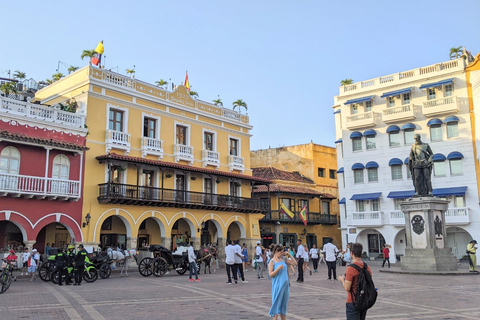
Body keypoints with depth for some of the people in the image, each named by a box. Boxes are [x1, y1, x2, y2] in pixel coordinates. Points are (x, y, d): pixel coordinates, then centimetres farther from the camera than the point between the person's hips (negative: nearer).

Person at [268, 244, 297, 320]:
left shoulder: (284, 259, 7)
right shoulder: (272, 261, -7)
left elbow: (294, 263, 11)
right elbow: (270, 275, -11)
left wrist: (289, 254, 2)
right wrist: (278, 268, -22)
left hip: (285, 284, 5)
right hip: (277, 285, -5)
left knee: (284, 303, 13)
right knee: (276, 303, -1)